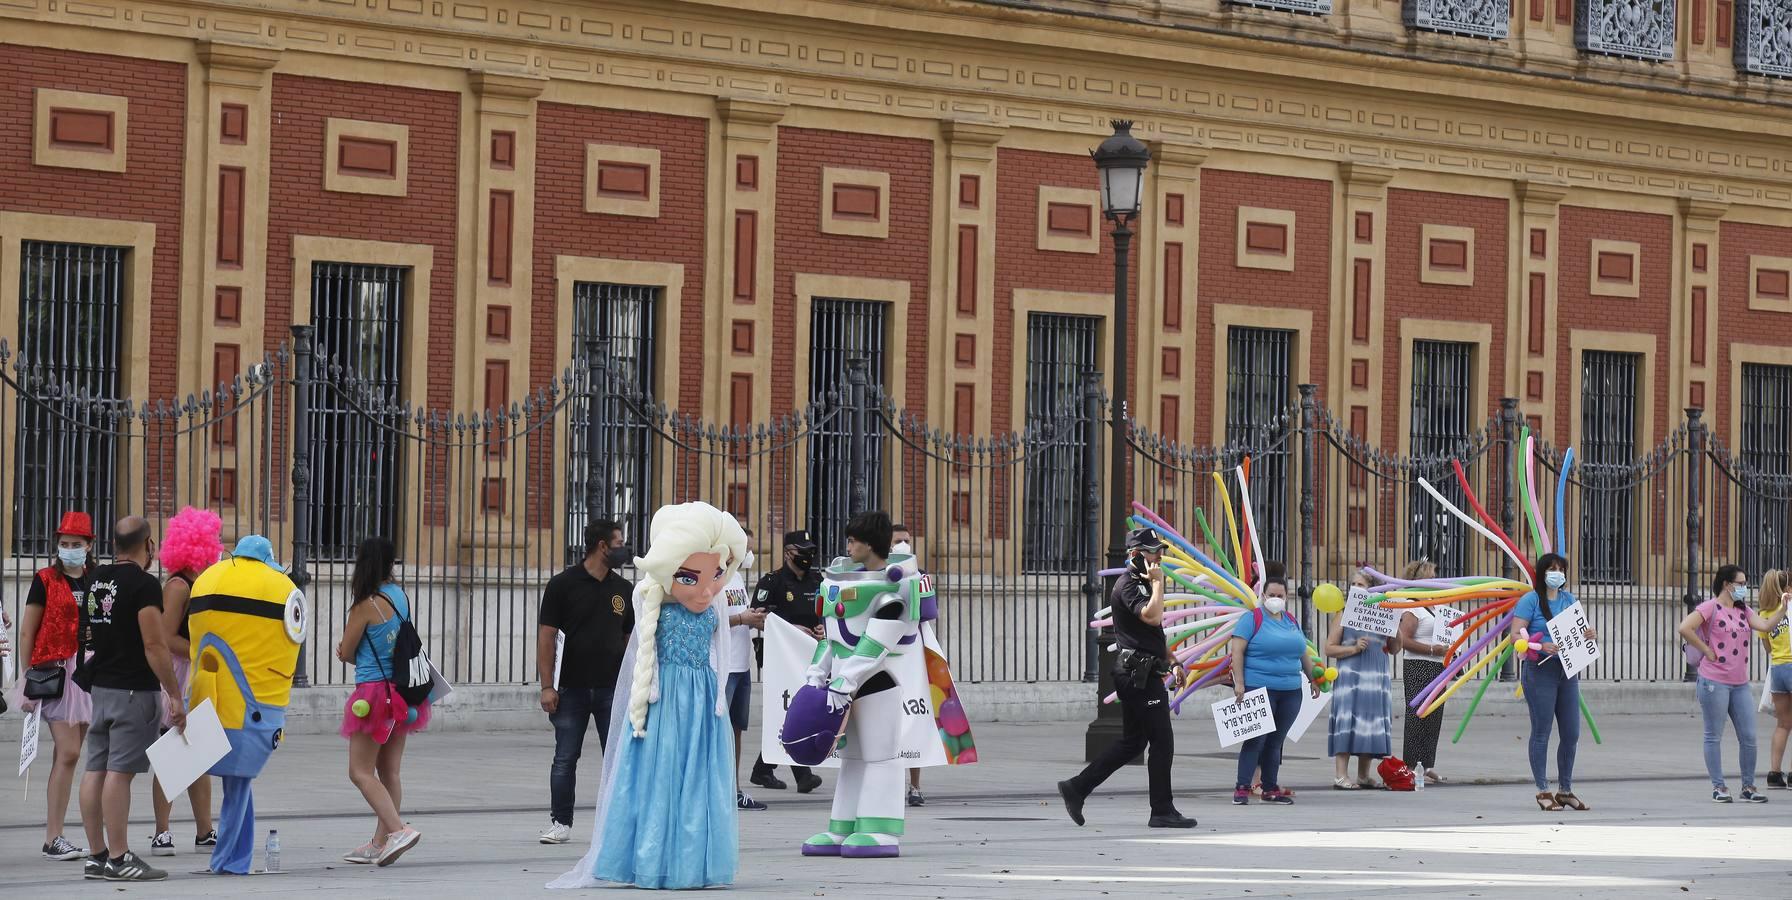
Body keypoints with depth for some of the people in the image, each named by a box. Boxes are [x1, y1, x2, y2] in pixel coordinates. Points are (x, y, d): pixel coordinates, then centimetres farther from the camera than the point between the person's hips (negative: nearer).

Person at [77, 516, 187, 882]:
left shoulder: (95, 579, 11)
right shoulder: (144, 584, -14)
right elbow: (154, 645, -18)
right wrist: (175, 696, -15)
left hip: (99, 685, 8)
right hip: (133, 689, -8)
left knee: (96, 769, 7)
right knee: (119, 771, -8)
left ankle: (96, 855, 11)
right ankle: (118, 858, -8)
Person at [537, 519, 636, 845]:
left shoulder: (624, 590, 9)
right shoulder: (563, 585, -3)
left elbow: (630, 639, 14)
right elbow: (546, 637, -4)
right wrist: (547, 686, -10)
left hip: (613, 689, 3)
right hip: (572, 688, -3)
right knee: (565, 758, 3)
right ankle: (560, 822, 11)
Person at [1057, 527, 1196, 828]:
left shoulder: (1143, 584, 21)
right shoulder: (1128, 585, -12)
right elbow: (1152, 616, -28)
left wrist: (1172, 661, 21)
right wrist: (1158, 582, -17)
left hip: (1138, 675, 10)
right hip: (1139, 675, -10)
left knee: (1132, 742, 12)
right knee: (1162, 741, -6)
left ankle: (1077, 787, 13)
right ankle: (1162, 811, -2)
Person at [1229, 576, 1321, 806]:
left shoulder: (1291, 621, 16)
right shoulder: (1252, 619, -3)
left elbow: (1303, 652, 26)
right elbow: (1237, 651, -9)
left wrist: (1313, 679, 27)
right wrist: (1239, 683, -17)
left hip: (1290, 692, 6)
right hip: (1259, 689, -6)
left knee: (1276, 742, 8)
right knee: (1256, 740, -9)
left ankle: (1270, 789, 13)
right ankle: (1242, 789, -5)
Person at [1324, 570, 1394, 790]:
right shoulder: (1343, 616, 4)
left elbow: (1394, 649, 16)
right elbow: (1329, 648, 0)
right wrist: (1353, 649, -14)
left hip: (1377, 677, 4)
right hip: (1350, 677, -4)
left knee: (1372, 724, 2)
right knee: (1348, 723, -11)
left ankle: (1363, 775, 8)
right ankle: (1341, 775, -14)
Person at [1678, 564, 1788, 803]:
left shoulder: (1743, 610, 15)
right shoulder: (1711, 608, -8)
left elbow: (1765, 626, 4)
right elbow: (1685, 628, -20)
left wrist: (1783, 608, -8)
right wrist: (1707, 651, -15)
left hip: (1740, 683, 7)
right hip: (1714, 682, -7)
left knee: (1748, 737, 6)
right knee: (1714, 736, 2)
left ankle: (1748, 787, 15)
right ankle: (1718, 788, 7)